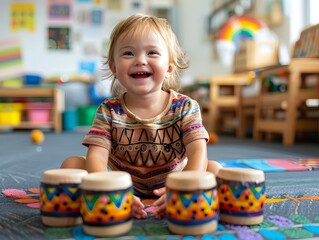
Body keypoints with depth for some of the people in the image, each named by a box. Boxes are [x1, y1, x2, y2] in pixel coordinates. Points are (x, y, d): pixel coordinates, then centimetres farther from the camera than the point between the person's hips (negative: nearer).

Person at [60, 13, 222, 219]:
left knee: (214, 169, -22)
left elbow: (198, 152, -20)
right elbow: (96, 156, -18)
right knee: (71, 164, -16)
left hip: (170, 185, 0)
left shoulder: (185, 107, -9)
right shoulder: (109, 111, -8)